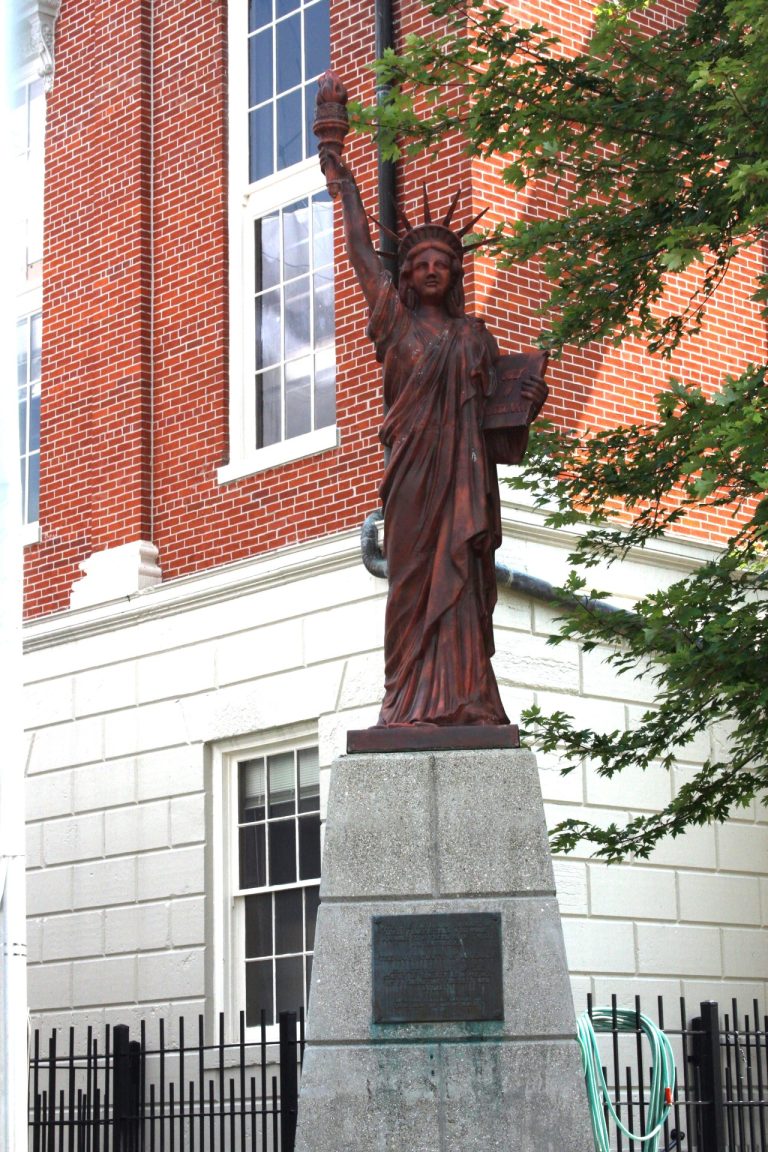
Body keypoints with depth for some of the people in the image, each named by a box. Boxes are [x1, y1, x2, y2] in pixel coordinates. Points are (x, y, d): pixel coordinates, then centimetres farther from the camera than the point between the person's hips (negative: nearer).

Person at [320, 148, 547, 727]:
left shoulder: (473, 333, 15)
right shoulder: (395, 316, 9)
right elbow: (362, 252, 15)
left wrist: (530, 396, -5)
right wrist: (346, 186, 24)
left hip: (466, 468, 2)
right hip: (414, 465, -2)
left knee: (463, 576, -3)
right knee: (414, 576, -6)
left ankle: (465, 697, -6)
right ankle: (413, 701, -8)